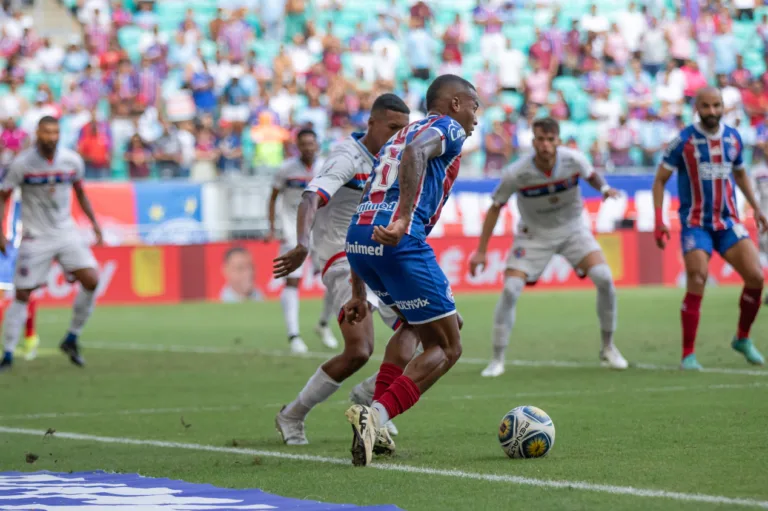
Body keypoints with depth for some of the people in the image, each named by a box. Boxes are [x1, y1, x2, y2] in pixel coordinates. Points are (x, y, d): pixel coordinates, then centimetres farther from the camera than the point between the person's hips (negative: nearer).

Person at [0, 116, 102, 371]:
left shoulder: (72, 161, -2)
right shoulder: (22, 163, -11)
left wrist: (94, 222, 10)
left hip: (66, 234, 3)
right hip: (35, 237, -3)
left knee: (91, 281, -13)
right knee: (22, 295, -5)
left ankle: (71, 340, 5)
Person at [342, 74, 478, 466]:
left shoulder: (397, 137, 34)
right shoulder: (447, 127, 9)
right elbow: (416, 151, -17)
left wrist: (359, 293, 33)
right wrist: (404, 219, -30)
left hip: (357, 238, 8)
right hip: (397, 240, -8)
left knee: (414, 325, 30)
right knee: (447, 348, 1)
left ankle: (375, 420, 15)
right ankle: (375, 416, -18)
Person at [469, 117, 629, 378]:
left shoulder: (574, 160, -21)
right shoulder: (516, 174, -25)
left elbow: (591, 175, 5)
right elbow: (495, 208, -10)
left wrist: (604, 187, -17)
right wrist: (481, 251, -9)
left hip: (572, 229, 1)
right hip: (533, 235, -1)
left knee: (604, 278, -17)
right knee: (510, 290, -18)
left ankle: (608, 349, 3)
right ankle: (497, 360, -4)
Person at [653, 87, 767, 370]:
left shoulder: (733, 138, 5)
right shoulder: (684, 141, -8)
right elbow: (660, 179, -1)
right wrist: (659, 221, -9)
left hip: (728, 223, 4)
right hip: (695, 225, -4)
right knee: (696, 285, -17)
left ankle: (743, 339, 12)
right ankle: (688, 355, -5)